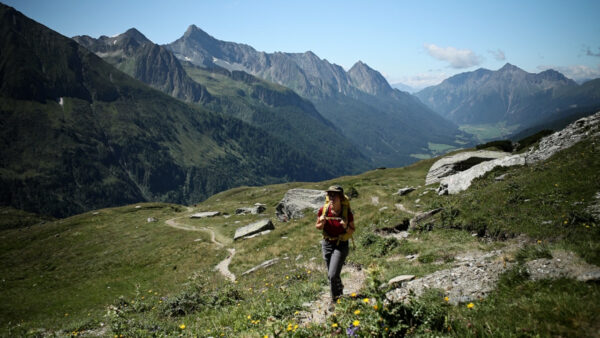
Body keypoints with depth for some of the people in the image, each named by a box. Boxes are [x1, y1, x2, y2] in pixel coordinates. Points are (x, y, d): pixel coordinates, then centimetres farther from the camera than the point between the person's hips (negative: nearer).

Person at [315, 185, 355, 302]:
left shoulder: (347, 213, -17)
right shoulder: (323, 210, -10)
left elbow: (352, 230, -3)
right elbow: (317, 226, 5)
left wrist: (346, 227, -25)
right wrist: (322, 224, -18)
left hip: (341, 245, -4)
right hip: (327, 244, 4)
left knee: (333, 275, -14)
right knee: (331, 275, 18)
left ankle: (335, 299, 10)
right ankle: (340, 289, 49)